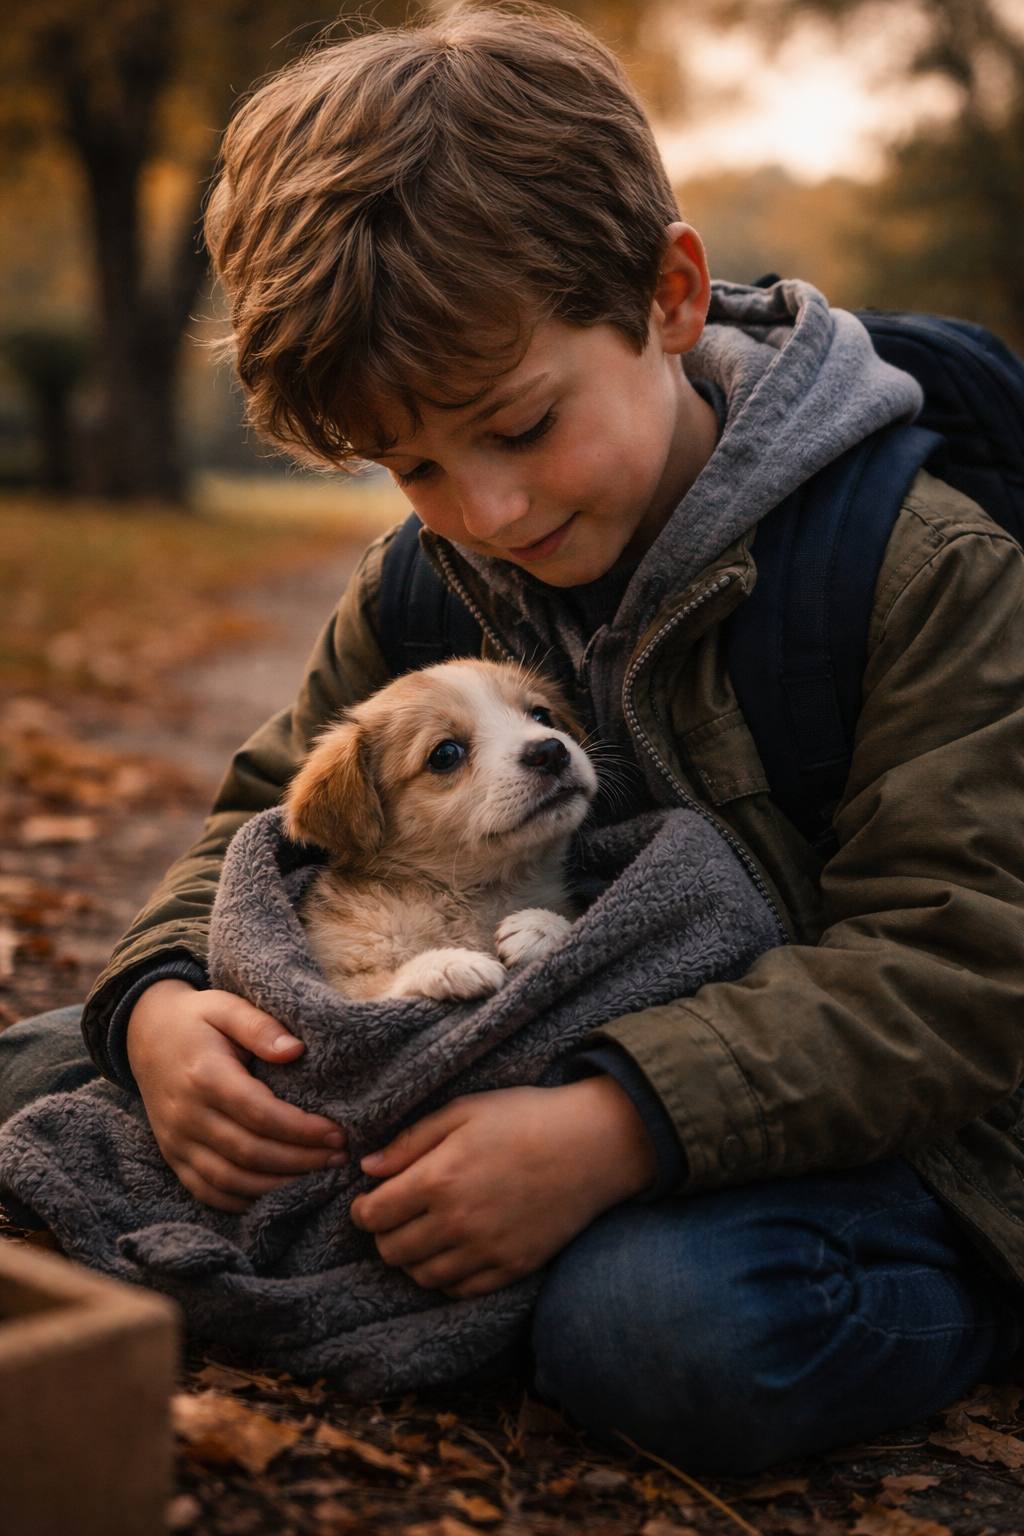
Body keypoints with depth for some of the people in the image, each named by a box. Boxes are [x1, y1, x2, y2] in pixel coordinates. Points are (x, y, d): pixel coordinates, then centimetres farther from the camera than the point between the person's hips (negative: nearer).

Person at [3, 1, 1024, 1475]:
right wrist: (160, 1000, -16)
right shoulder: (425, 587, 0)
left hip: (852, 1127, -4)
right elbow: (275, 813, 8)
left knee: (668, 1323, -41)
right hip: (545, 1089, 5)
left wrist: (616, 1130, -38)